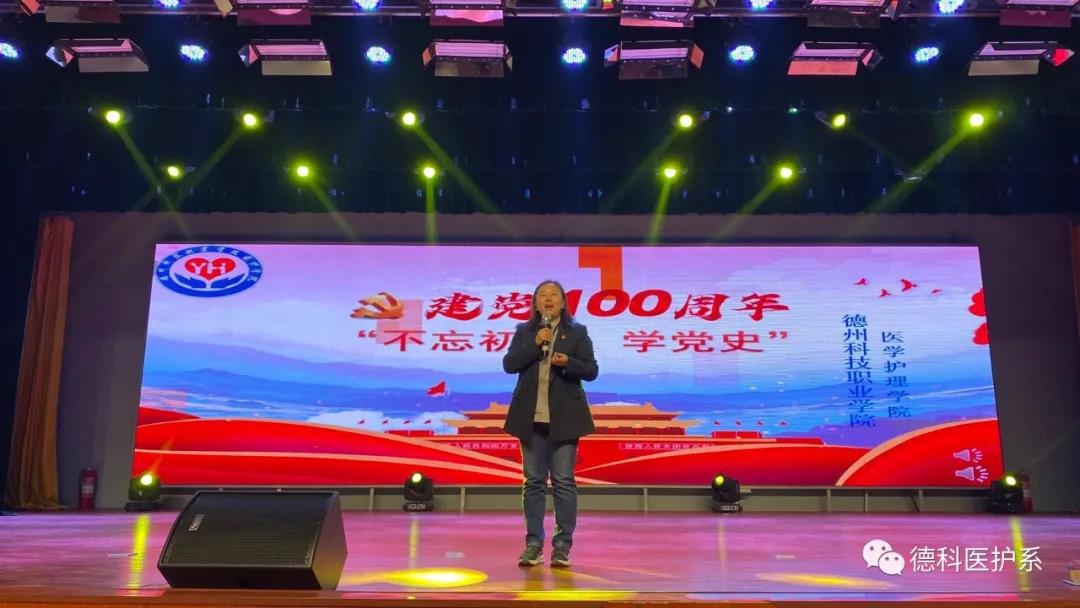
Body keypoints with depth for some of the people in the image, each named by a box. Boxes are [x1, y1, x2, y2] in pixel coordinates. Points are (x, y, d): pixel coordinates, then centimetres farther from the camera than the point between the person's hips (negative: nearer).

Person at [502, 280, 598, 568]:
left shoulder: (577, 332, 5)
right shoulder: (524, 331, 9)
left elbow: (591, 370, 2)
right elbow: (509, 364, -2)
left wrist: (568, 362, -17)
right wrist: (535, 344, -12)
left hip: (563, 417, -2)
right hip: (532, 417, 2)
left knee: (563, 481, -1)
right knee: (533, 481, 6)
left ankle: (562, 545, 6)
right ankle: (533, 543, 12)